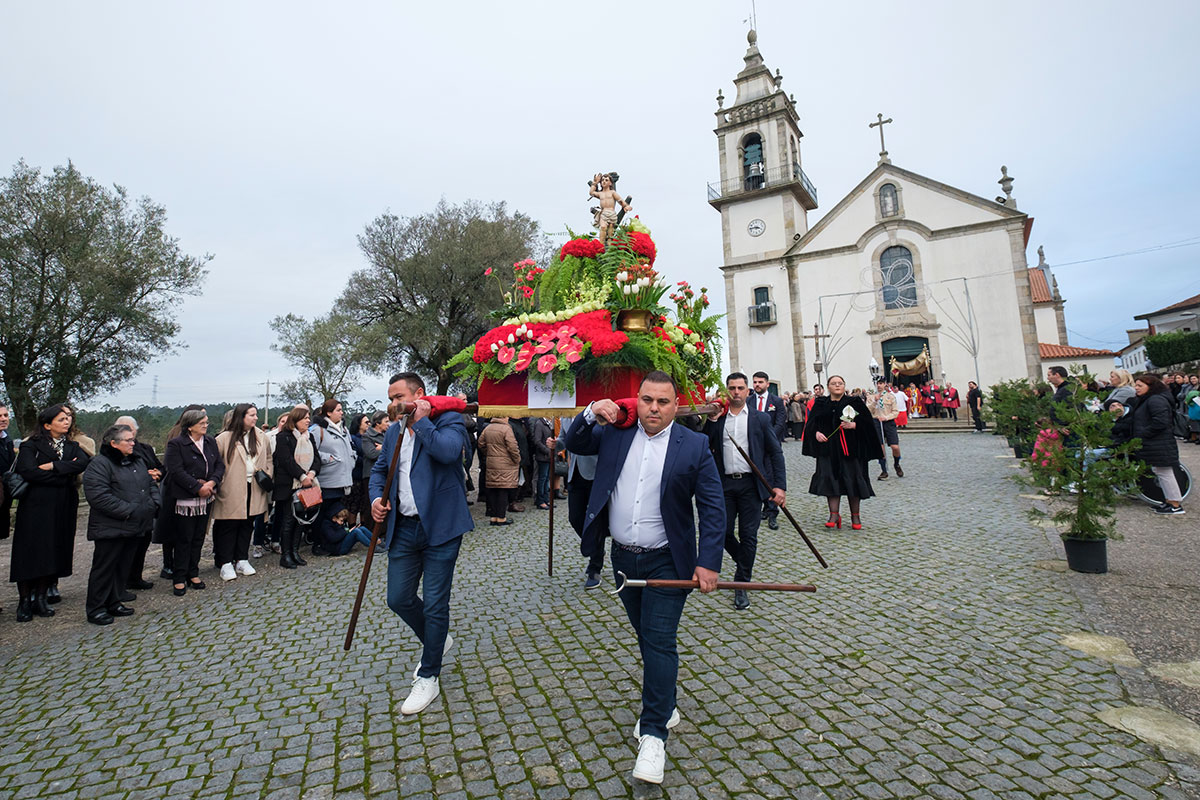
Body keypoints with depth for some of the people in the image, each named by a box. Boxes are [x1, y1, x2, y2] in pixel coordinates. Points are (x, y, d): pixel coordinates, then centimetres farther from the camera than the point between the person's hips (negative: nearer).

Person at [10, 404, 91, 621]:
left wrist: (53, 466, -17)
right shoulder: (31, 446, -1)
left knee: (53, 553, 6)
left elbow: (83, 463, -8)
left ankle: (40, 598, 16)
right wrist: (65, 473, -12)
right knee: (30, 553, 0)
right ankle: (24, 601, 11)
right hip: (35, 507, -3)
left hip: (62, 509, 4)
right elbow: (28, 472, -15)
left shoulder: (72, 446, 11)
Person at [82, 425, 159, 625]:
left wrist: (154, 504, 4)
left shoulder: (138, 462, 15)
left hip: (135, 527, 7)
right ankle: (95, 609, 14)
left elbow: (152, 484, 21)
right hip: (110, 529, -7)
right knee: (104, 567, 3)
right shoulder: (99, 465, -12)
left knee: (124, 566, 15)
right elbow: (99, 497, -20)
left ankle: (114, 603, 27)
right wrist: (129, 511, -21)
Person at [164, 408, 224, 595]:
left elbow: (220, 465, 7)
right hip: (185, 499, -5)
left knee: (198, 537, 13)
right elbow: (176, 471, -17)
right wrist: (198, 487, -17)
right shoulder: (176, 444, -9)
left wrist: (211, 483, -10)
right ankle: (180, 579, 14)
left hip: (206, 498, 6)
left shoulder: (210, 442, 9)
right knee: (184, 539, 3)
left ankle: (193, 574, 24)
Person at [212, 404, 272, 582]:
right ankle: (226, 564, 12)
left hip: (254, 489, 5)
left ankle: (242, 561, 23)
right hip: (231, 491, -5)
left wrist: (268, 475, 5)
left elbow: (268, 459, 17)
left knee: (247, 525, 13)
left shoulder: (261, 436, 9)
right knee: (229, 527, 3)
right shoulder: (225, 438, -7)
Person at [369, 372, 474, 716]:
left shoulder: (448, 421, -8)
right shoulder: (394, 432, 13)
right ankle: (437, 641, 39)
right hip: (404, 529, 7)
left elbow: (448, 451, -29)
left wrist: (421, 420, -17)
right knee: (398, 598, 11)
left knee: (435, 605, 2)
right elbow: (379, 469, 24)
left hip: (440, 527, -6)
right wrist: (376, 497, 5)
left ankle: (428, 678, 22)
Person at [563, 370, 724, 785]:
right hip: (623, 558, 4)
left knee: (660, 641, -4)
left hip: (666, 563, -4)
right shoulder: (614, 433, -1)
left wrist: (709, 562, -14)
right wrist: (591, 413, -10)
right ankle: (665, 706, 39)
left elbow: (713, 508, -8)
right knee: (648, 638, 18)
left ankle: (653, 732, 9)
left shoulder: (695, 445, -10)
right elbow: (573, 444, 9)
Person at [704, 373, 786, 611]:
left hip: (750, 484, -1)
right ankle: (745, 563, 33)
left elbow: (776, 452, 2)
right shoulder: (717, 419, 7)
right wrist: (712, 419, -10)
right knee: (723, 533, 3)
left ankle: (742, 585, 17)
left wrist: (780, 486, -7)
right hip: (725, 484, 1)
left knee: (748, 536, 2)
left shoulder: (761, 419, 4)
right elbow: (705, 448, -4)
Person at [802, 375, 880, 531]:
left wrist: (853, 425, -16)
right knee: (830, 479, -2)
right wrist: (816, 433, -7)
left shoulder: (854, 402, 4)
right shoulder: (821, 404, 10)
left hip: (850, 448, -1)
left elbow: (867, 422, 0)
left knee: (852, 480, 1)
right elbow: (812, 423, 11)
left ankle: (855, 515, 15)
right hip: (828, 448, 2)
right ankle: (834, 515, 3)